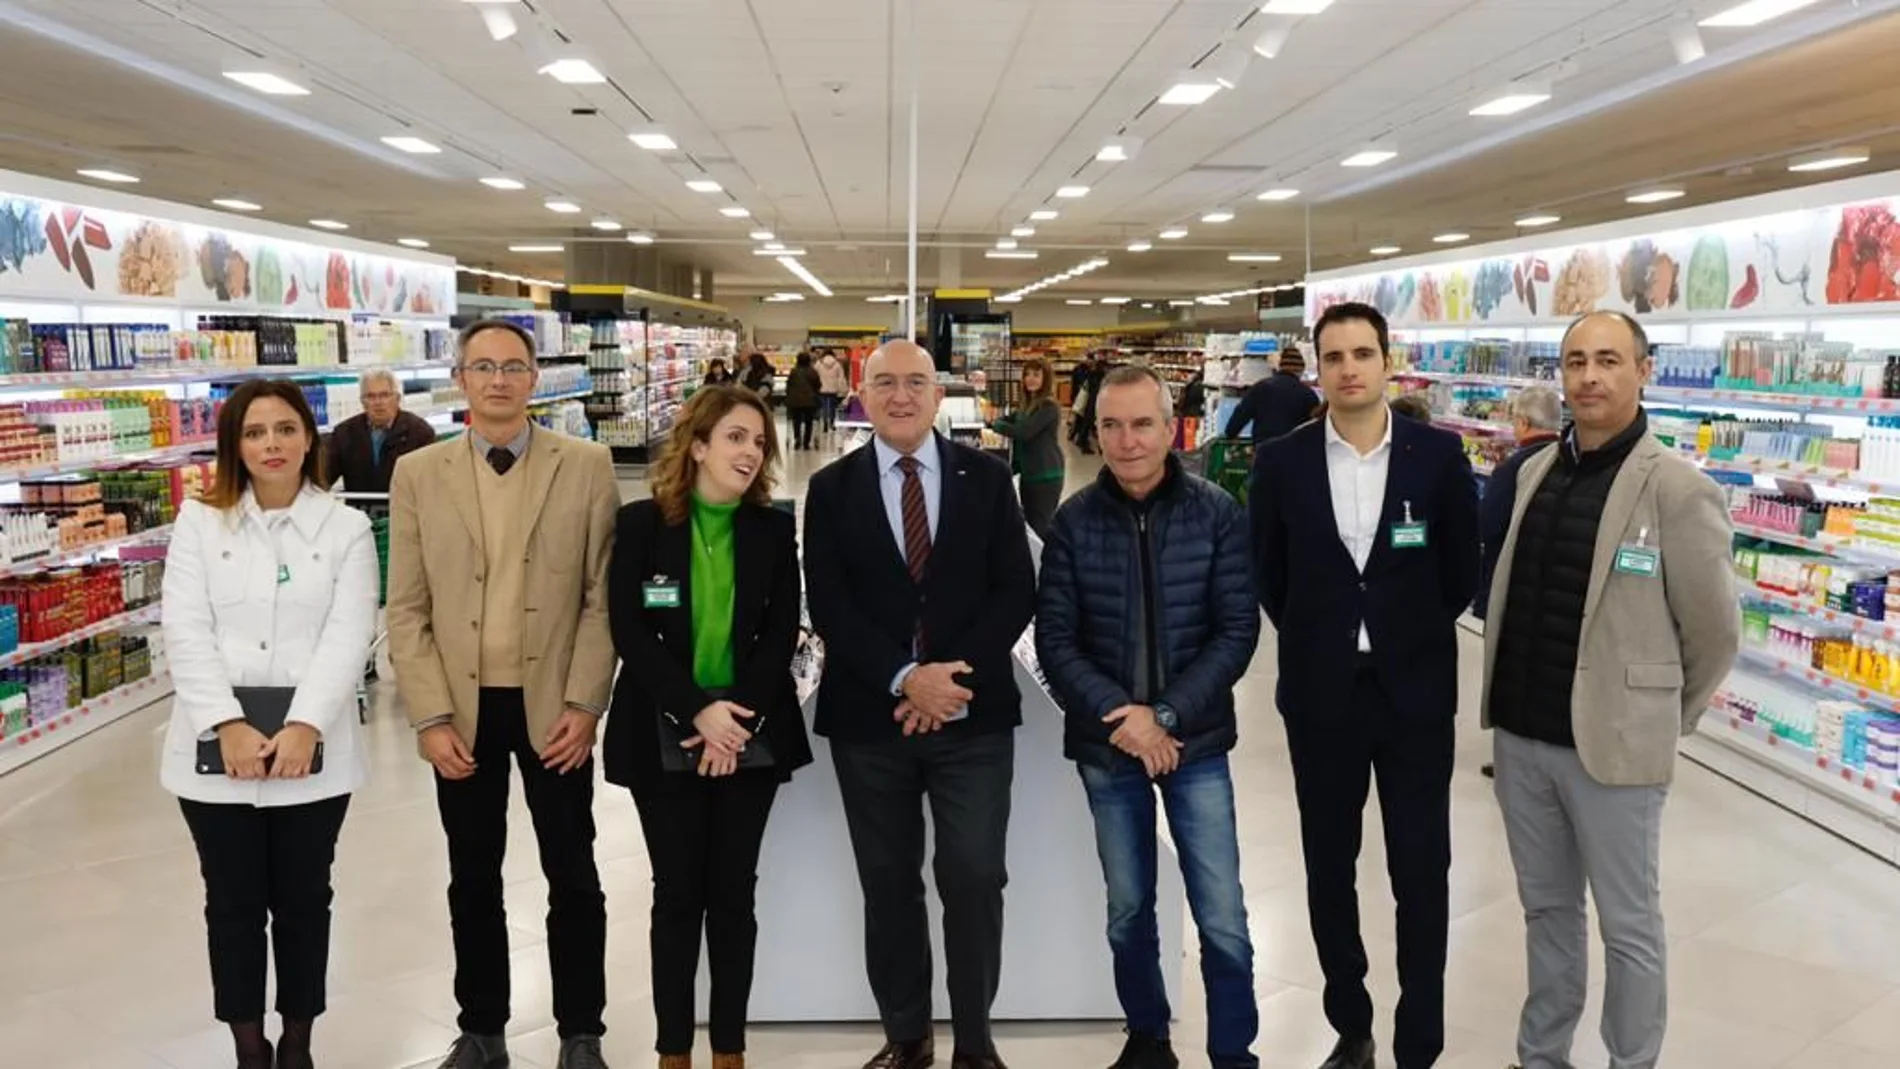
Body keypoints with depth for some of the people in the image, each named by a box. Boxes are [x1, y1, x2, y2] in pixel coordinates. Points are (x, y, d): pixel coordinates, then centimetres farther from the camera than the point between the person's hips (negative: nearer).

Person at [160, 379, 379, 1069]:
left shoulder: (346, 528, 3)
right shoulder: (200, 522, 5)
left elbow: (348, 635, -7)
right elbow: (185, 630, -4)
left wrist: (304, 727, -19)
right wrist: (229, 726, -16)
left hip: (310, 753, 0)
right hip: (217, 751, 1)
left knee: (303, 900, 10)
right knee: (233, 904, 9)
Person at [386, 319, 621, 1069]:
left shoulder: (587, 467, -2)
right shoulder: (418, 474, 3)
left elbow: (603, 596, -3)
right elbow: (406, 609, 1)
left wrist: (584, 705, -9)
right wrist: (431, 716, -6)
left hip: (552, 705, -1)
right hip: (463, 709, 2)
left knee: (572, 876, 8)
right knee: (473, 879, 13)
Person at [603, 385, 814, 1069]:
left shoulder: (773, 529, 3)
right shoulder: (642, 524, -3)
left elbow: (782, 633, 0)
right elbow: (629, 633, -8)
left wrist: (741, 717, -14)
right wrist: (698, 712, -17)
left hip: (753, 736, 2)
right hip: (665, 737, -1)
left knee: (734, 893, 8)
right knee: (677, 893, 6)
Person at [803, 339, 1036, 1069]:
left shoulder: (986, 478, 5)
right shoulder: (831, 488, 5)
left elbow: (1016, 588, -1)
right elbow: (828, 604, -4)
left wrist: (954, 675, -13)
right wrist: (904, 678, -16)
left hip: (973, 713, 0)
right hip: (869, 715, 1)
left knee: (975, 878, -1)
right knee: (888, 884, 10)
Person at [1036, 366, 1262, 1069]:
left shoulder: (1217, 513, -5)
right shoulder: (1074, 521, -3)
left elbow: (1237, 631, -7)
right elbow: (1054, 640, -4)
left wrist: (1166, 715, -15)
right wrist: (1118, 714, -16)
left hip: (1195, 741, -1)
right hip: (1105, 746, 1)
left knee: (1223, 919, 0)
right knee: (1127, 911, 14)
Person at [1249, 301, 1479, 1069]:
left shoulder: (1439, 454, -4)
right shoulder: (1281, 462, -3)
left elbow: (1462, 570, 4)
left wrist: (1412, 633, 8)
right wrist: (1314, 640, 9)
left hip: (1416, 691, -1)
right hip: (1320, 693, 1)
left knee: (1421, 873, 4)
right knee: (1329, 867, 12)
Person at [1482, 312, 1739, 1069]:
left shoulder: (1677, 490, -12)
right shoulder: (1534, 471, 5)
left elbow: (1715, 631, -5)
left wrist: (1662, 720, 5)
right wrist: (1507, 704, 14)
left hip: (1612, 743, -5)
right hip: (1519, 734, 5)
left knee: (1628, 926, 10)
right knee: (1546, 907, 20)